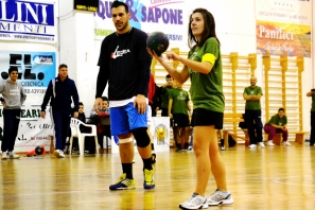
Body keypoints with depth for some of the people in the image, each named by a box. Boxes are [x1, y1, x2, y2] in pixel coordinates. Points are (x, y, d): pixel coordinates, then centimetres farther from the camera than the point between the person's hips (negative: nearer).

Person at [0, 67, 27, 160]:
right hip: (8, 110, -5)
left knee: (14, 132, 6)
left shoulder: (19, 85, 9)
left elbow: (24, 95, 25)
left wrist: (20, 103, 12)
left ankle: (10, 151, 13)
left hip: (17, 111, 5)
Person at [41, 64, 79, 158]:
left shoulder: (71, 82, 2)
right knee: (58, 129, -13)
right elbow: (47, 96, 5)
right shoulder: (53, 82, 1)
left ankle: (61, 149, 15)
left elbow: (75, 97, 3)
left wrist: (76, 110, -5)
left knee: (65, 131, 6)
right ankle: (58, 149, -25)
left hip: (67, 109, 2)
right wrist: (43, 109, 3)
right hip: (56, 109, -2)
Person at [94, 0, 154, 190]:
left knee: (139, 132, -16)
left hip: (135, 97, -5)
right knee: (123, 138, 6)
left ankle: (149, 170, 3)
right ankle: (128, 178, 14)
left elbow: (145, 68, -9)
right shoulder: (108, 42, 13)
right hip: (116, 99, 5)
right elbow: (103, 71, 16)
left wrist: (142, 94, -18)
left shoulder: (140, 37, -1)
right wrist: (98, 96, 8)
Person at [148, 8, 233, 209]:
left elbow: (206, 68, -23)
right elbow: (181, 78, 15)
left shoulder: (212, 42, -5)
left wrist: (179, 58, -23)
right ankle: (223, 193, 17)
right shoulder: (194, 49, 18)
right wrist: (162, 61, 5)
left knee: (200, 148, -13)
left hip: (210, 103, -9)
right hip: (200, 104, 9)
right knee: (211, 150, 10)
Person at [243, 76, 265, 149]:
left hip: (257, 109, -1)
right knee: (250, 127, 1)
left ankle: (260, 141, 15)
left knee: (259, 126, -5)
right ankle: (252, 142, 7)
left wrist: (249, 97, -5)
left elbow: (258, 97, -11)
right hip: (248, 109, 1)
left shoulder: (259, 88, 4)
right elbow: (245, 97, -8)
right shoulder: (246, 89, 8)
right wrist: (254, 97, -9)